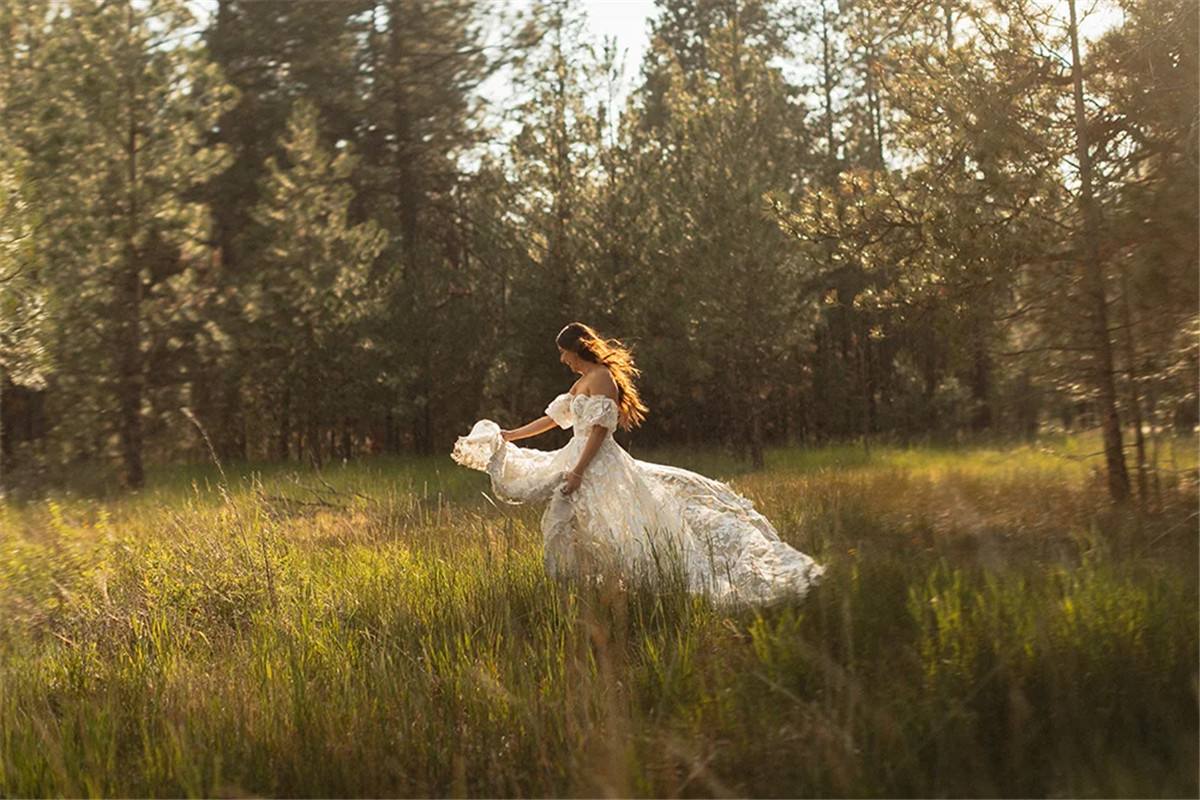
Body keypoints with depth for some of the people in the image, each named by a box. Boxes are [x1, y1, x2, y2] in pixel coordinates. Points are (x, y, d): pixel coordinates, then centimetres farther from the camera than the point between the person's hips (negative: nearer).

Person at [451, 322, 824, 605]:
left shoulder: (601, 377, -10)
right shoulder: (582, 382, 20)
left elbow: (599, 429, -18)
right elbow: (553, 418, 26)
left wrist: (577, 472, -22)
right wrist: (511, 435, 27)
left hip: (600, 466, -10)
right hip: (579, 460, 10)